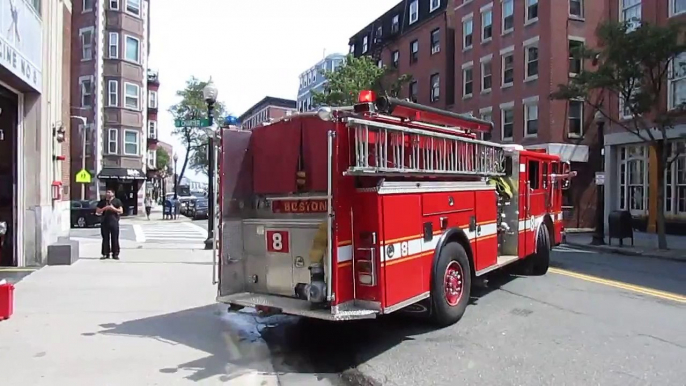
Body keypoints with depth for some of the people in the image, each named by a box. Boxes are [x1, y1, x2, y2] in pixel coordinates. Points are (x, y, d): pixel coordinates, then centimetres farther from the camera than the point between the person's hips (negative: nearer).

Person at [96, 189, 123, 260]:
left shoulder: (117, 201, 6)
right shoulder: (102, 201, 12)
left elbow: (121, 211, 2)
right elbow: (97, 211, 9)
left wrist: (113, 208, -13)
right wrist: (104, 208, -7)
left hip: (114, 222, -2)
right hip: (104, 222, 2)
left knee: (115, 238, -2)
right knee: (105, 239, 4)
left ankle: (115, 254, 3)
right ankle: (105, 254, 10)